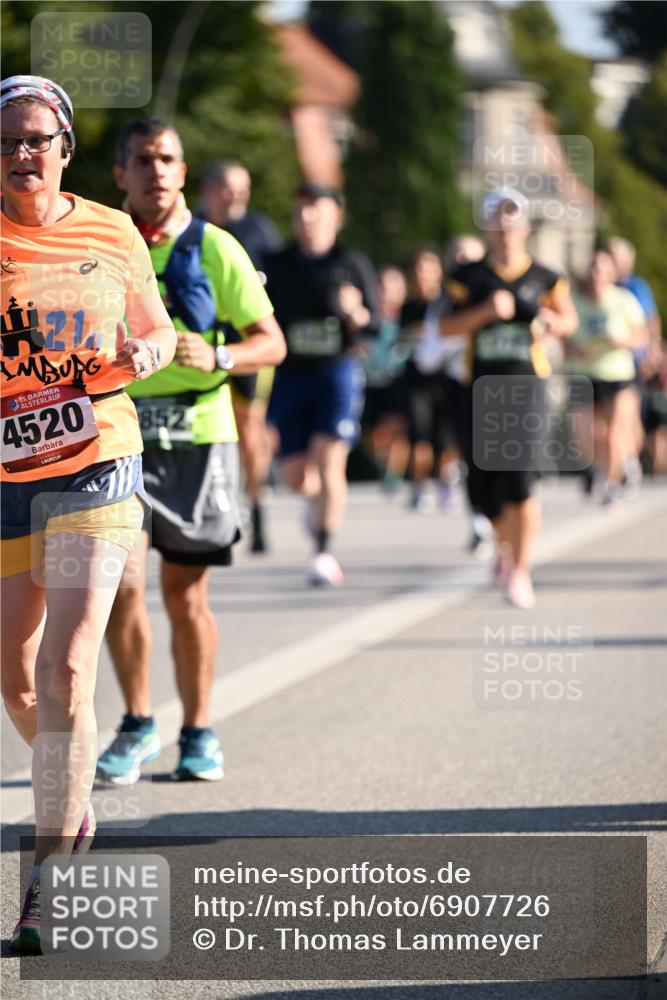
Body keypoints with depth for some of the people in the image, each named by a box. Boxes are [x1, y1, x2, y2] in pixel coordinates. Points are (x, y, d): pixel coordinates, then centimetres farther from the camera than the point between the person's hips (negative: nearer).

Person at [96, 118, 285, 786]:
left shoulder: (214, 250, 1)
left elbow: (271, 342, 1)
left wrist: (215, 357, -17)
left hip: (198, 436, -1)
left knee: (186, 592, 4)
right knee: (120, 579, -14)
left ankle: (198, 734, 19)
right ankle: (137, 725, 3)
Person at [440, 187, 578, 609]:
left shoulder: (544, 278, 5)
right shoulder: (470, 277, 6)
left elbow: (570, 320, 18)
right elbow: (446, 326, -2)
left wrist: (553, 322, -5)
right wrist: (486, 311, -16)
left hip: (527, 384, -2)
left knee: (521, 480, -14)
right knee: (483, 486, 5)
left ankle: (520, 570, -4)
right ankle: (507, 543, 37)